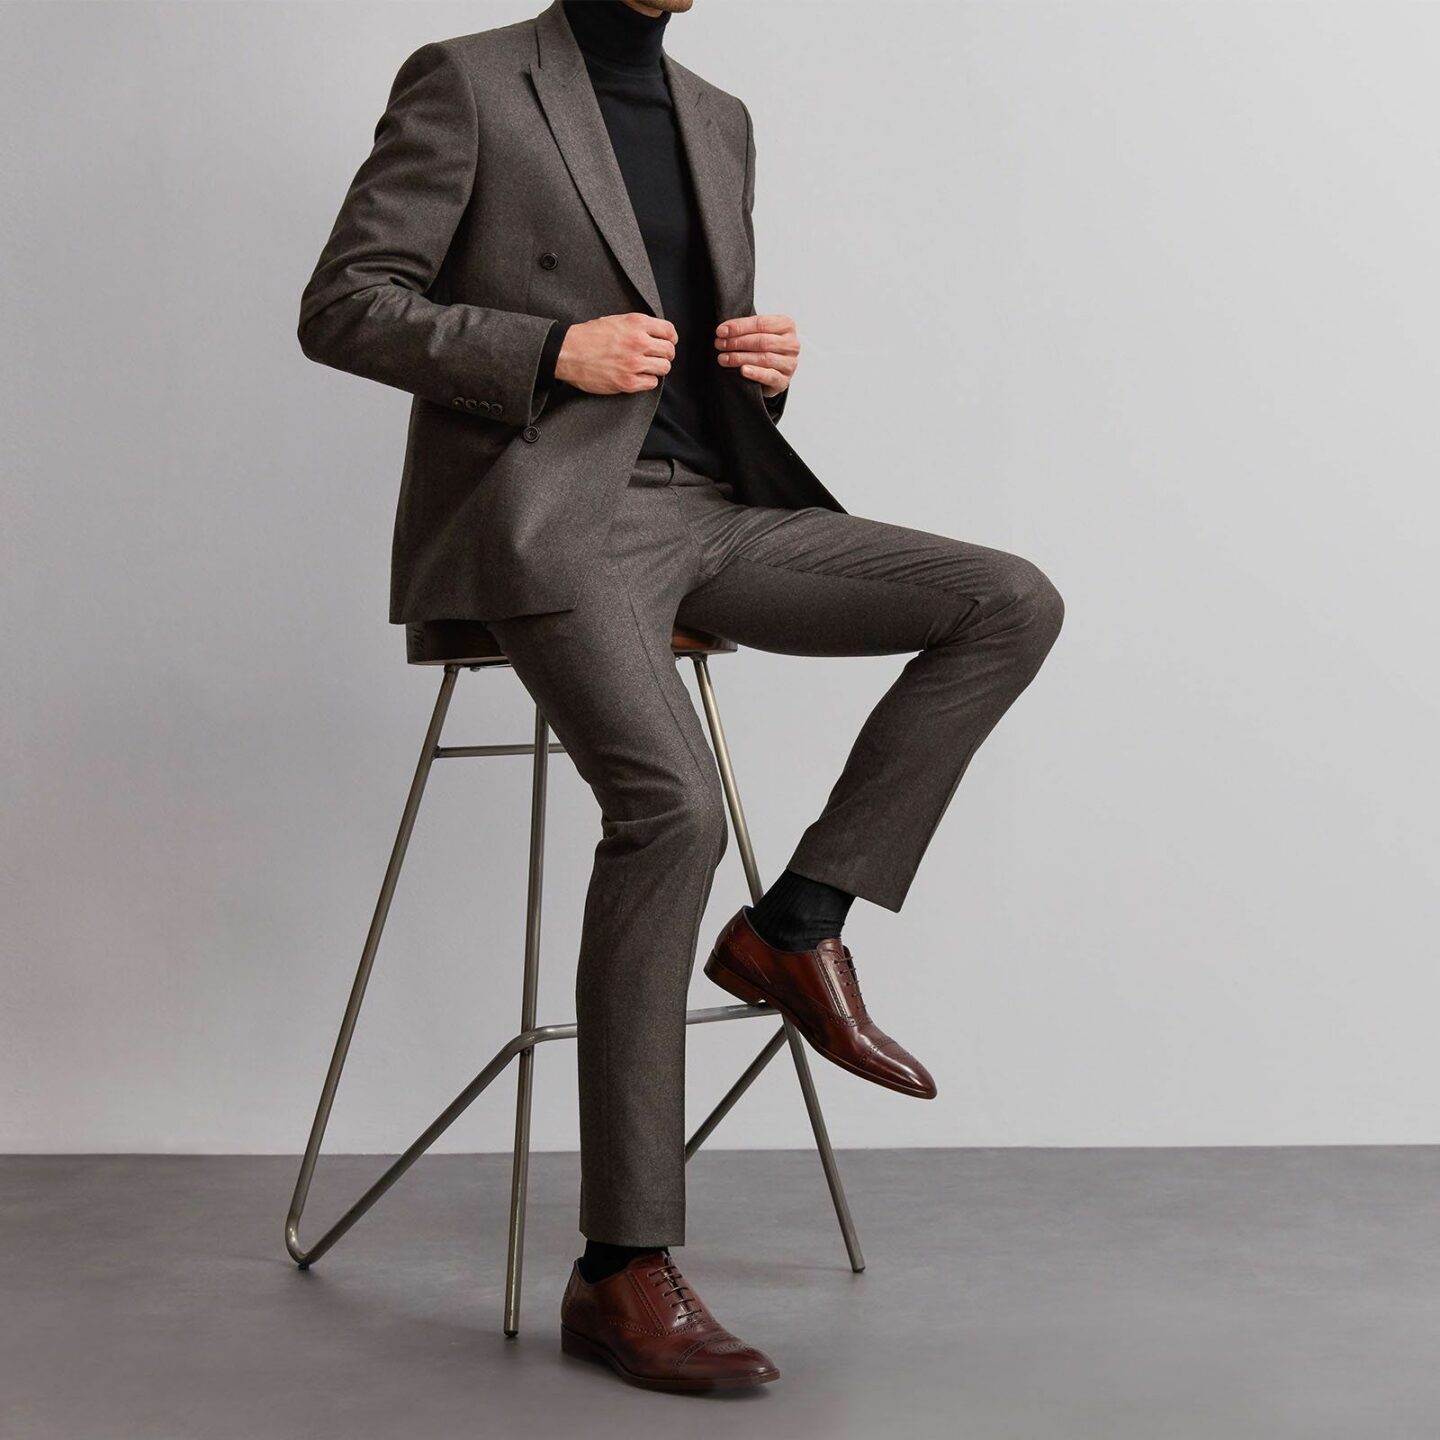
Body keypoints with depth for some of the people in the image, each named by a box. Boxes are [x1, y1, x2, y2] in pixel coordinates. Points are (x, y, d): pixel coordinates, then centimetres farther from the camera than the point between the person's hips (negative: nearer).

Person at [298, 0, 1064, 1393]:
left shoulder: (718, 120, 21)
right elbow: (340, 309, -4)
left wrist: (765, 366, 2)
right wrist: (553, 350, -15)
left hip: (714, 508, 7)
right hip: (552, 512, -7)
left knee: (1013, 603, -9)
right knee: (672, 806, -29)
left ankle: (795, 926, -5)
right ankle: (622, 1272, -22)